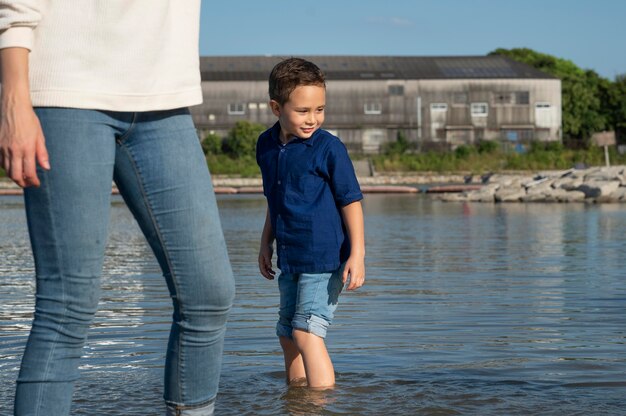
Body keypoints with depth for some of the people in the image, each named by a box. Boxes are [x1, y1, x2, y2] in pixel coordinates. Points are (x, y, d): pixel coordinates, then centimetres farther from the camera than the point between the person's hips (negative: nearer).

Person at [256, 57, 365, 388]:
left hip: (325, 258, -7)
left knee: (307, 333, -15)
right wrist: (266, 244, 20)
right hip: (290, 258, 7)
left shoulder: (329, 148, -12)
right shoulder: (266, 146, 6)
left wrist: (357, 253, -14)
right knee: (287, 334, 13)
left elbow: (351, 200, -9)